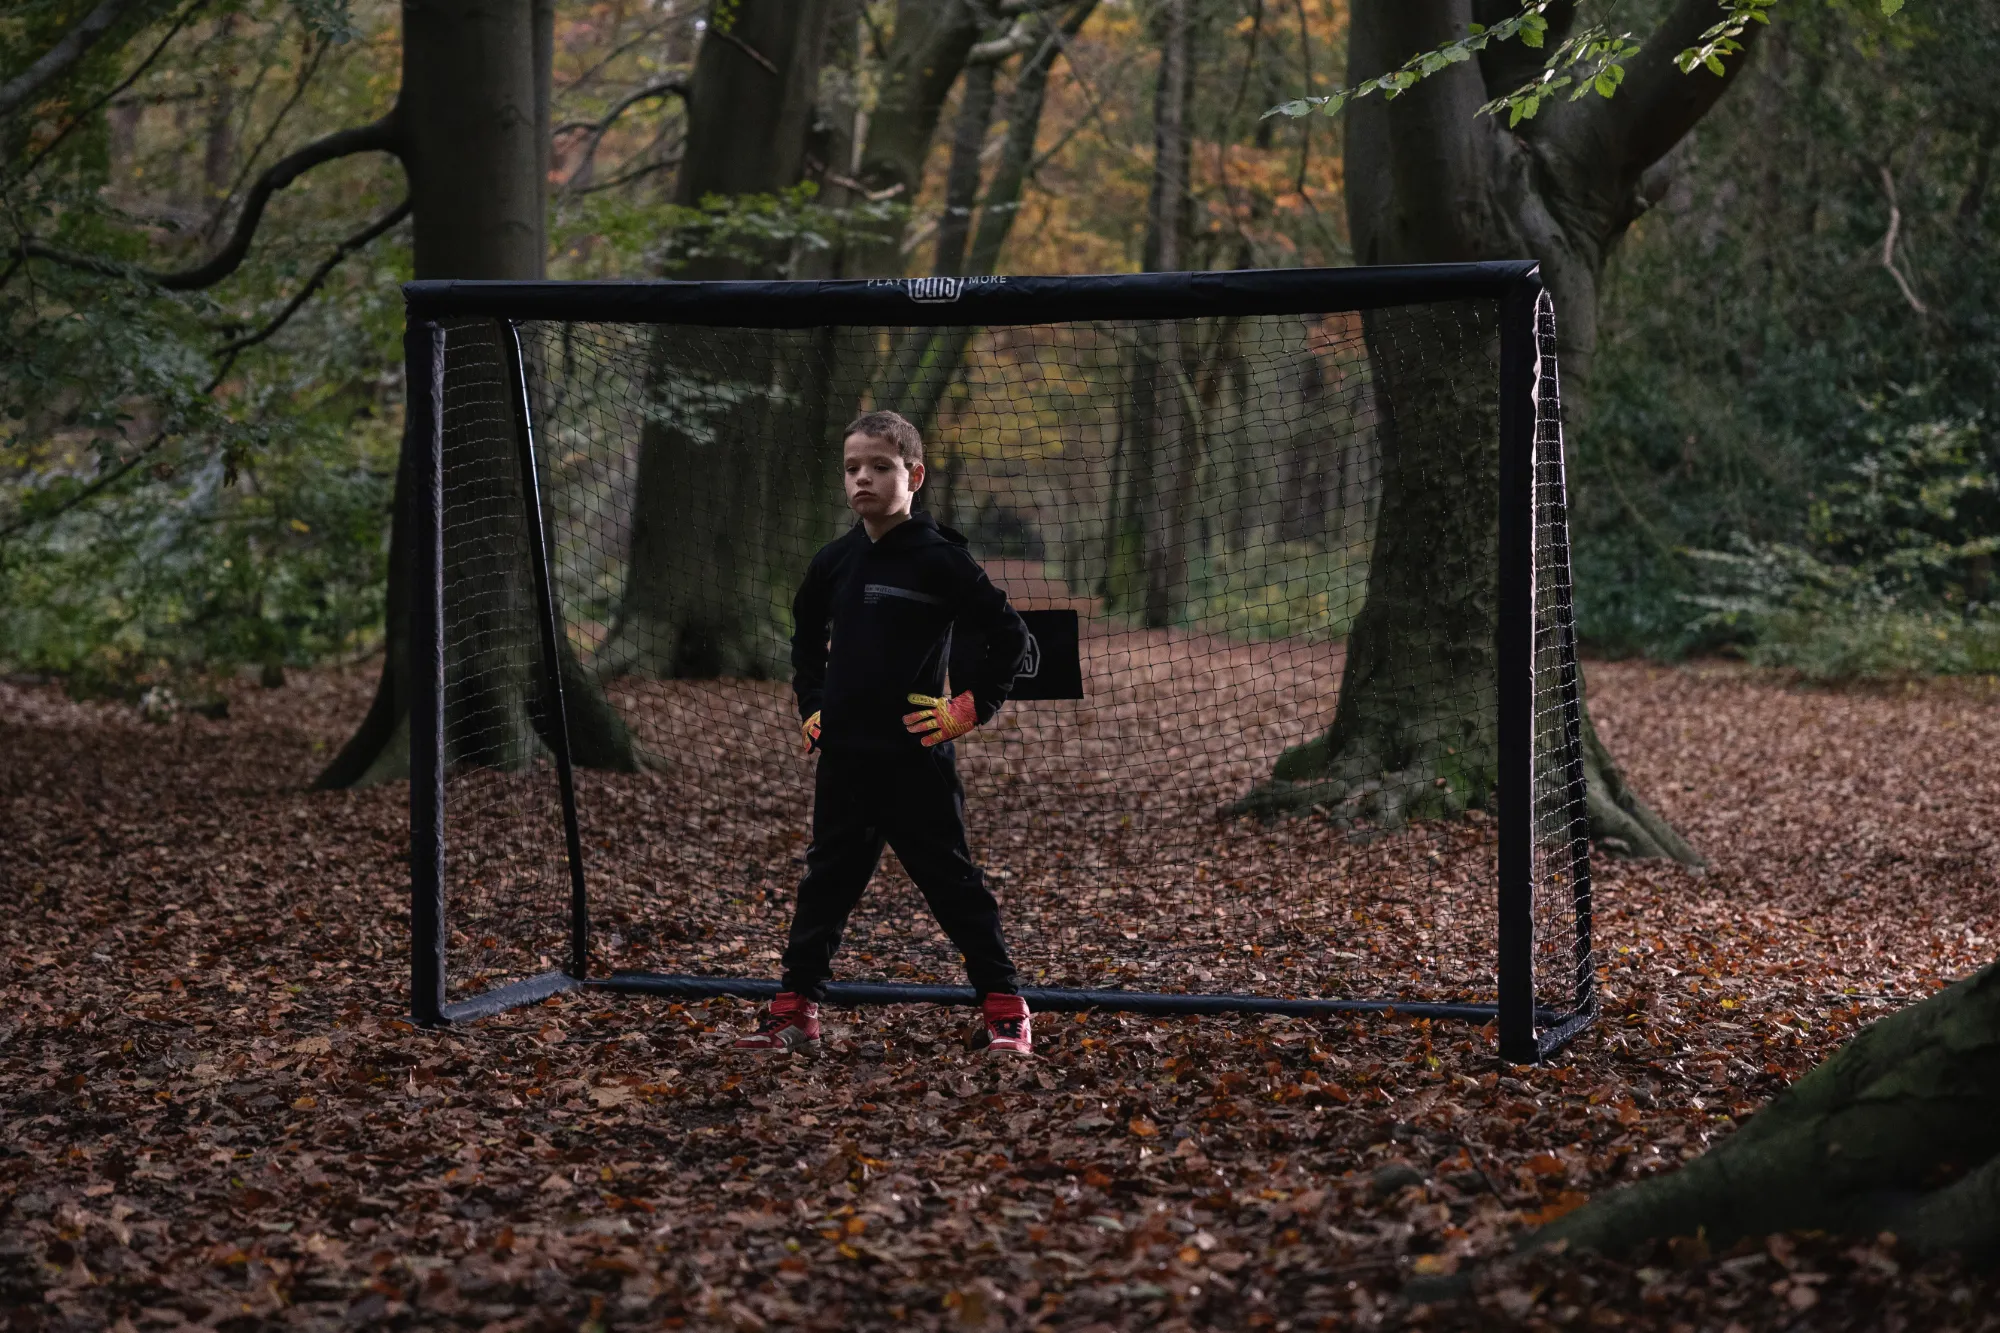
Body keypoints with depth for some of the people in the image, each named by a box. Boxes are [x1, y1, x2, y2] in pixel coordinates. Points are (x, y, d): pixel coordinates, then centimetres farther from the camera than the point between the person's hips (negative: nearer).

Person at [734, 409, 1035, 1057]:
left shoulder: (940, 559, -9)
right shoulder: (834, 562, 7)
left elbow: (1009, 636, -6)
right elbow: (806, 635, 27)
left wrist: (971, 707, -8)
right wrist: (812, 705, 18)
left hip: (916, 759, -5)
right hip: (844, 759, 5)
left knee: (952, 882, -1)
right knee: (825, 882, 11)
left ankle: (1005, 1012, 6)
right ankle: (796, 1011, 19)